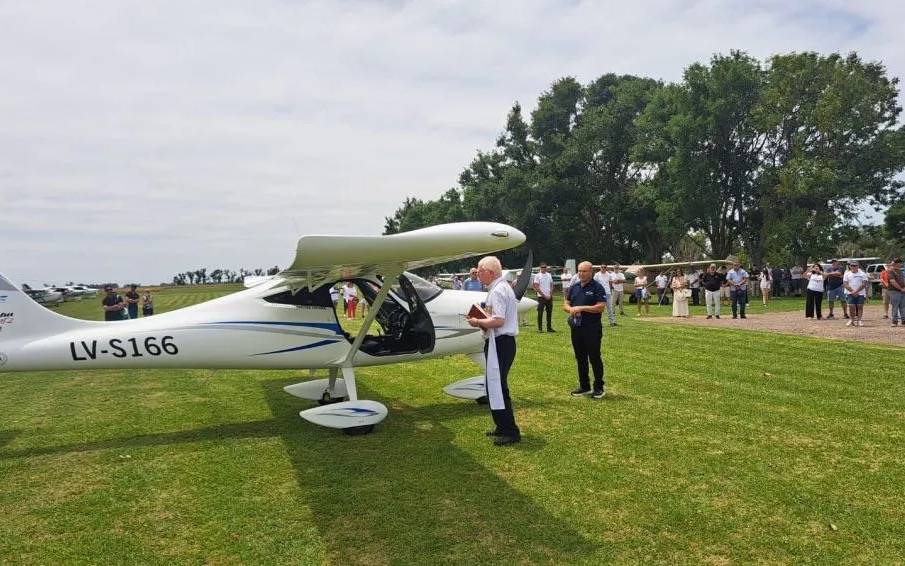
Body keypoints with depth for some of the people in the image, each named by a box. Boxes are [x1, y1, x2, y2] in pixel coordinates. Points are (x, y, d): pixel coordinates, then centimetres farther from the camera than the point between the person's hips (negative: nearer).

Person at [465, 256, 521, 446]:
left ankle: (510, 432, 0)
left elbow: (498, 320, -25)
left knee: (496, 387, -6)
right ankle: (503, 426, 27)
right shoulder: (504, 287, 16)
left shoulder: (497, 291, -17)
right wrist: (482, 321, 9)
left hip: (499, 343, -11)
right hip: (503, 342, 11)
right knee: (495, 385, 18)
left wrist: (478, 322, -12)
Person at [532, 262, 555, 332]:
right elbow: (536, 288, -9)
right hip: (541, 297, -5)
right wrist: (544, 296, -12)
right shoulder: (537, 276, -5)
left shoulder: (549, 275, 10)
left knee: (549, 312, 8)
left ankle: (549, 328, 16)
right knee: (540, 313, -3)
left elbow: (551, 285, 12)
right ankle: (540, 328, 2)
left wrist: (550, 295, -2)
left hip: (549, 297, 5)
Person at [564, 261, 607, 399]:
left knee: (594, 358, 0)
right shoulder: (574, 287, 12)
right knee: (580, 358, 12)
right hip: (576, 327, 6)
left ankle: (599, 387, 12)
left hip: (592, 328, -6)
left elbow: (601, 307, -15)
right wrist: (571, 309, -9)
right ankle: (584, 386, 22)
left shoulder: (597, 287, -7)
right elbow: (565, 304, 14)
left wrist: (581, 308, -19)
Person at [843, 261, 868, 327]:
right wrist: (852, 291, -12)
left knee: (860, 306, -3)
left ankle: (859, 320, 1)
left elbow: (864, 284, -4)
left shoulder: (862, 274, 4)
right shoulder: (847, 274, 8)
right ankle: (852, 320, 3)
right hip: (850, 293, 1)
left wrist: (856, 291, -14)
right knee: (851, 306, -5)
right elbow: (845, 284, 0)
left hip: (860, 293, -1)